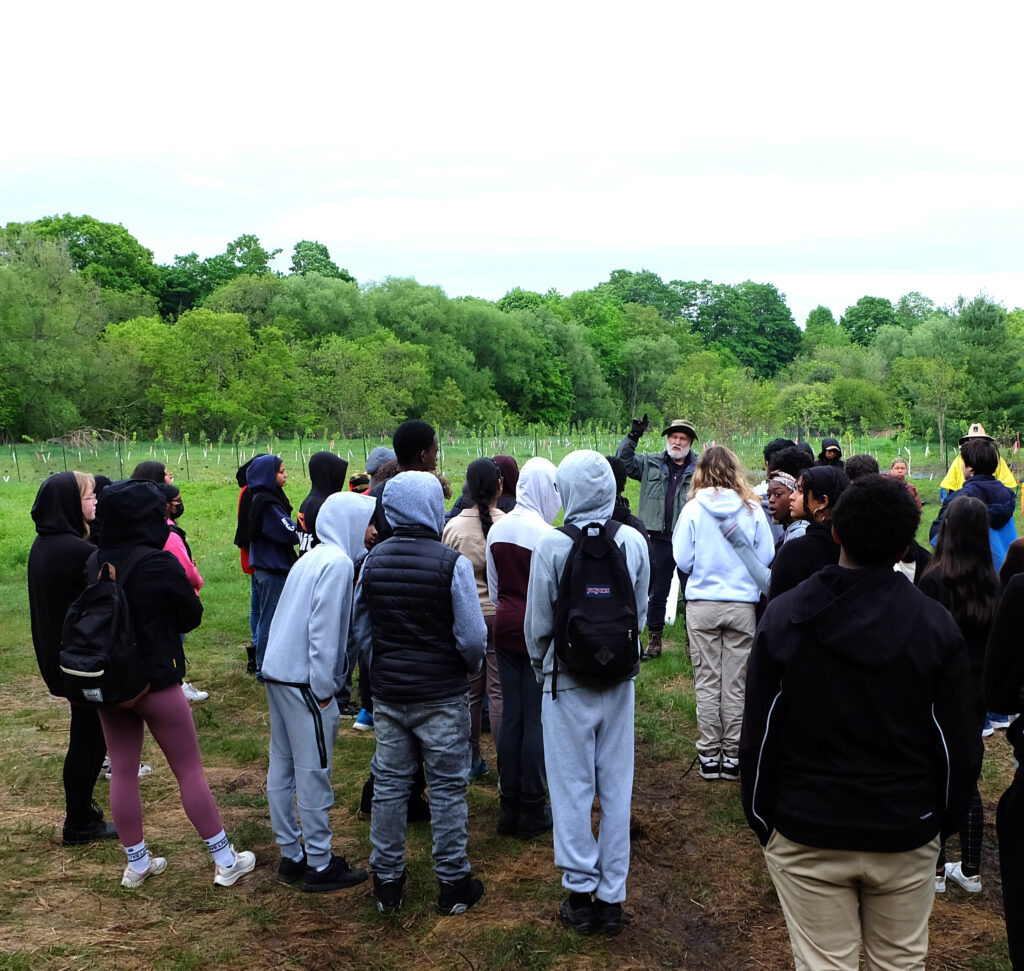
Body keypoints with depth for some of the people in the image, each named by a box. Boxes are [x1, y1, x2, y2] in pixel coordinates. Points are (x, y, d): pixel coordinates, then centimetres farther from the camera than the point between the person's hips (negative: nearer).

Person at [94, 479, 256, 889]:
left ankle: (137, 863, 26)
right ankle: (225, 861, 15)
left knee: (122, 772, 14)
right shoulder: (160, 565, -20)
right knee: (189, 771, 6)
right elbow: (191, 616, -7)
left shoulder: (97, 562, -6)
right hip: (156, 681, -5)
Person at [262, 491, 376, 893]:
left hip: (278, 671, 10)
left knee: (283, 765, 13)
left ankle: (291, 856, 24)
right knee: (313, 772, -1)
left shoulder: (314, 556, 15)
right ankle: (320, 865, 7)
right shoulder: (337, 562, -13)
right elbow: (323, 628, -18)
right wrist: (324, 687, -14)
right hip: (303, 680, -10)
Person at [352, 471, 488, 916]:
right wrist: (471, 667, 7)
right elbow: (473, 637, -14)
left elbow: (360, 629, 5)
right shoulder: (452, 563, -17)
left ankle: (386, 880, 25)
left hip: (388, 693, 4)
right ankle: (453, 883, 19)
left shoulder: (373, 560, -3)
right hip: (442, 695, -4)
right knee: (447, 787, 9)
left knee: (389, 783, 14)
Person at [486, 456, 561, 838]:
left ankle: (509, 807, 19)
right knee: (536, 718, 2)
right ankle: (531, 812, 10)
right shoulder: (544, 534, -17)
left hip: (505, 626, 6)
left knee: (511, 715, 12)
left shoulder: (497, 530, 4)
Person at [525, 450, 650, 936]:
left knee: (572, 787, 8)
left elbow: (538, 622, -7)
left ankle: (581, 893, 15)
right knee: (616, 787, 11)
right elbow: (641, 613, 5)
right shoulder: (635, 542, -5)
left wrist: (540, 666, 12)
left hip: (568, 681, -3)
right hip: (620, 679, 3)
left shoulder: (551, 545, -14)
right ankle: (611, 897, 20)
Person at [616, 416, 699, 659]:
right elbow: (624, 462, 3)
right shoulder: (651, 463, 8)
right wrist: (633, 436, -8)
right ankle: (654, 641, 22)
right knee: (657, 593, 11)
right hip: (660, 539, 2)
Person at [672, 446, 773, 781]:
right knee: (735, 684, 9)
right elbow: (766, 557, 1)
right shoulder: (752, 508, -4)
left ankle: (709, 756, 15)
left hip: (702, 605, -1)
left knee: (707, 682, 9)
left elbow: (682, 560, -4)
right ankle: (732, 756, 16)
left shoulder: (693, 508, -7)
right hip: (742, 605, 1)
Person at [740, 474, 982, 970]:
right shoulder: (935, 623, -8)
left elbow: (758, 737, -5)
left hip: (806, 835, 0)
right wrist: (944, 819, 12)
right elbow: (959, 745, -4)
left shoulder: (783, 617, -9)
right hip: (906, 836, 1)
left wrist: (761, 819, 6)